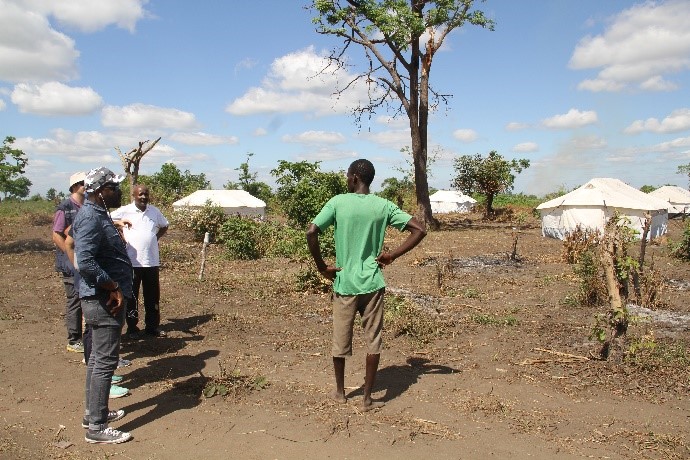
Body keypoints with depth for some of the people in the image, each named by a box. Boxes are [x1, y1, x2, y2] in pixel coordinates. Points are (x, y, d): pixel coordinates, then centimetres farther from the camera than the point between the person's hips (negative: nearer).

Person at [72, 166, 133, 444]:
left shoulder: (99, 215, 12)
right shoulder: (90, 219, -19)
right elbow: (85, 262, -30)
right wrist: (114, 288, -22)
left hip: (104, 300, 11)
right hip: (104, 301, -11)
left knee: (98, 357, 19)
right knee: (105, 361, -3)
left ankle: (93, 412, 33)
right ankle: (97, 428, 6)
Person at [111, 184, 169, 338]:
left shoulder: (154, 211, 6)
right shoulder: (125, 211, -6)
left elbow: (164, 226, 22)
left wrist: (155, 237, 7)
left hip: (152, 261, 3)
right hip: (132, 261, -3)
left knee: (153, 296, 10)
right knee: (131, 296, 7)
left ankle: (152, 326, 22)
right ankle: (132, 328, 19)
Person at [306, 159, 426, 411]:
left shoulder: (337, 203, -6)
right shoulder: (383, 206, -1)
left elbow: (311, 232, -16)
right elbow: (419, 230, -4)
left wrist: (322, 266, -6)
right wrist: (392, 255, -1)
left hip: (344, 283, 0)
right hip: (372, 283, 1)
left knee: (340, 340, 15)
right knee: (373, 341, 10)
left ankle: (340, 392, 32)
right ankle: (367, 399, 16)